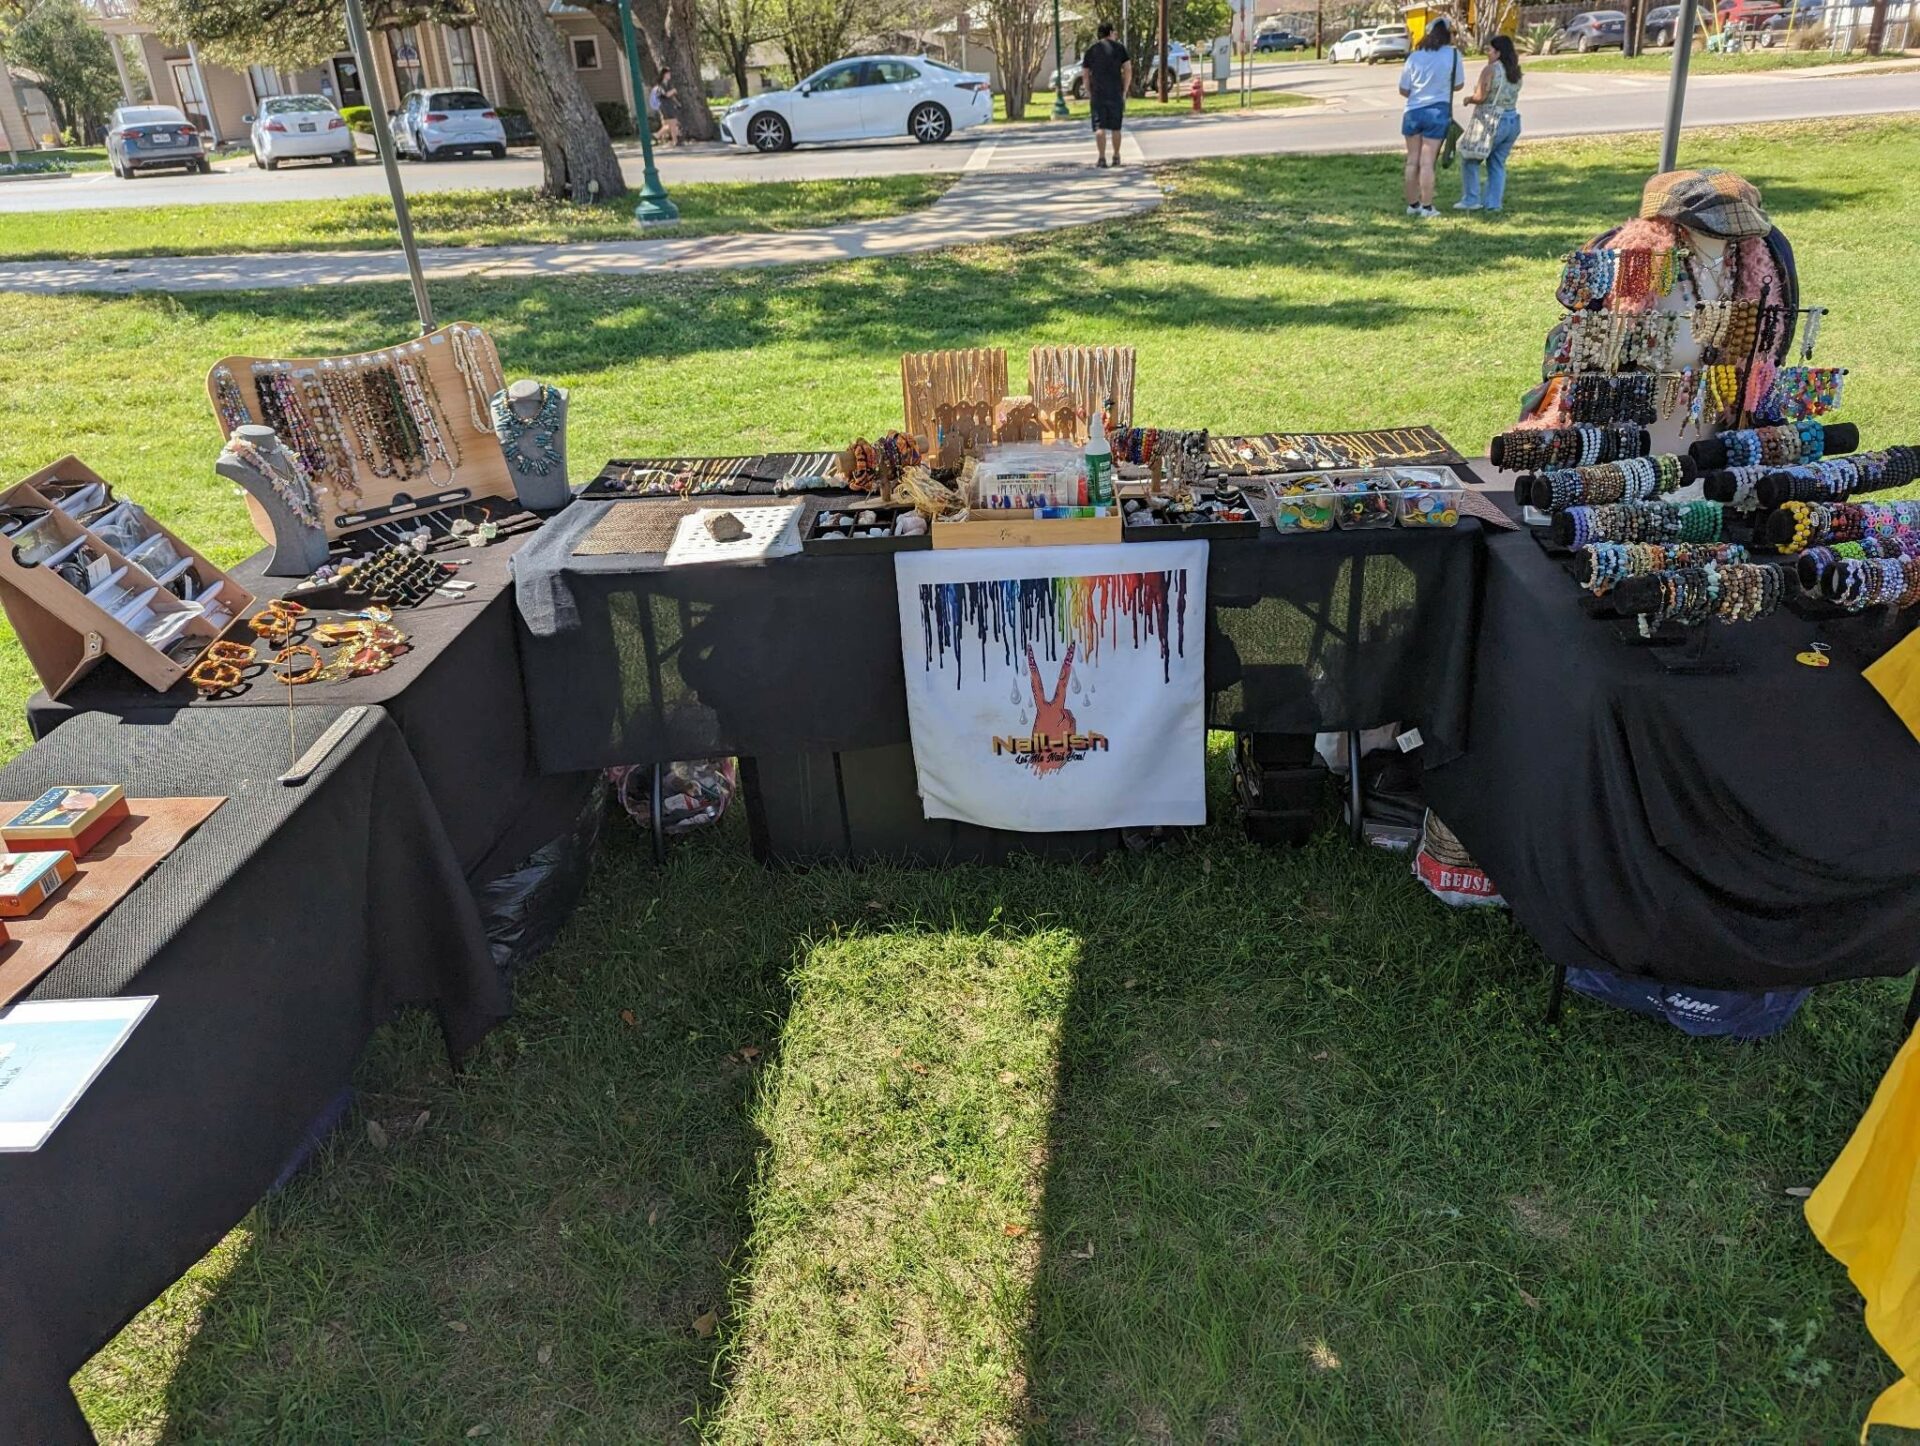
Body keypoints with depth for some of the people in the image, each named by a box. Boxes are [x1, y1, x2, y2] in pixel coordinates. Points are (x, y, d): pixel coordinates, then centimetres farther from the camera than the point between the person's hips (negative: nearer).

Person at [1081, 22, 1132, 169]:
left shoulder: (1091, 49, 7)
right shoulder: (1119, 47, 3)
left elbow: (1085, 73, 6)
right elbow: (1128, 70, -2)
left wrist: (1089, 93, 12)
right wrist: (1125, 91, 5)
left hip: (1097, 94, 0)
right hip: (1116, 93, 0)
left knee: (1100, 127, -4)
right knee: (1115, 127, 13)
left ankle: (1102, 158, -17)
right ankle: (1116, 157, 20)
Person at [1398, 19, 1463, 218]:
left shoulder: (1414, 57, 2)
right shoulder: (1453, 55, -4)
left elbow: (1403, 90, 5)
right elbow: (1458, 85, 6)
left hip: (1413, 112, 3)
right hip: (1437, 112, -2)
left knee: (1412, 161, 10)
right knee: (1427, 162, -2)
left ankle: (1412, 205, 15)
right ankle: (1426, 207, 1)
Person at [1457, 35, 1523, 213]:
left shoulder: (1491, 69, -12)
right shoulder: (1515, 72, 10)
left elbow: (1480, 97, -16)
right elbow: (1509, 96, 15)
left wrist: (1469, 99, 3)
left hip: (1492, 122, -7)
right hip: (1513, 121, 7)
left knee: (1469, 159, 8)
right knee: (1497, 163, 12)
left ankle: (1471, 199, 4)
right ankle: (1493, 203, 8)